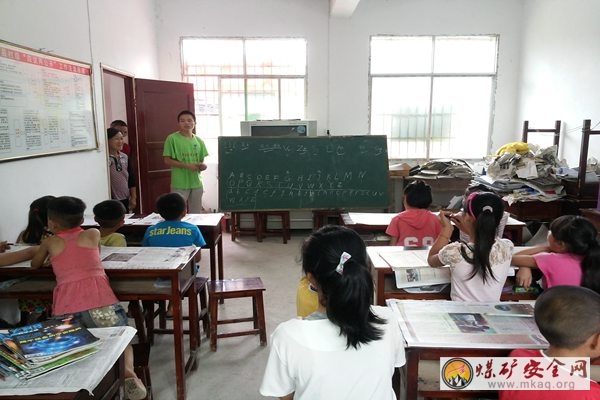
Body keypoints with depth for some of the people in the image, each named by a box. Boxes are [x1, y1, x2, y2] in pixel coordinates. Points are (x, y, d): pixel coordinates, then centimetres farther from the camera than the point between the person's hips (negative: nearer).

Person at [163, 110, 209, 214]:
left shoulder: (198, 141, 8)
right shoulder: (172, 138, -6)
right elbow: (167, 161, -8)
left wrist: (202, 166, -10)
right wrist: (186, 166, -17)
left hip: (196, 184, 5)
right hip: (179, 185, -5)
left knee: (196, 214, 12)